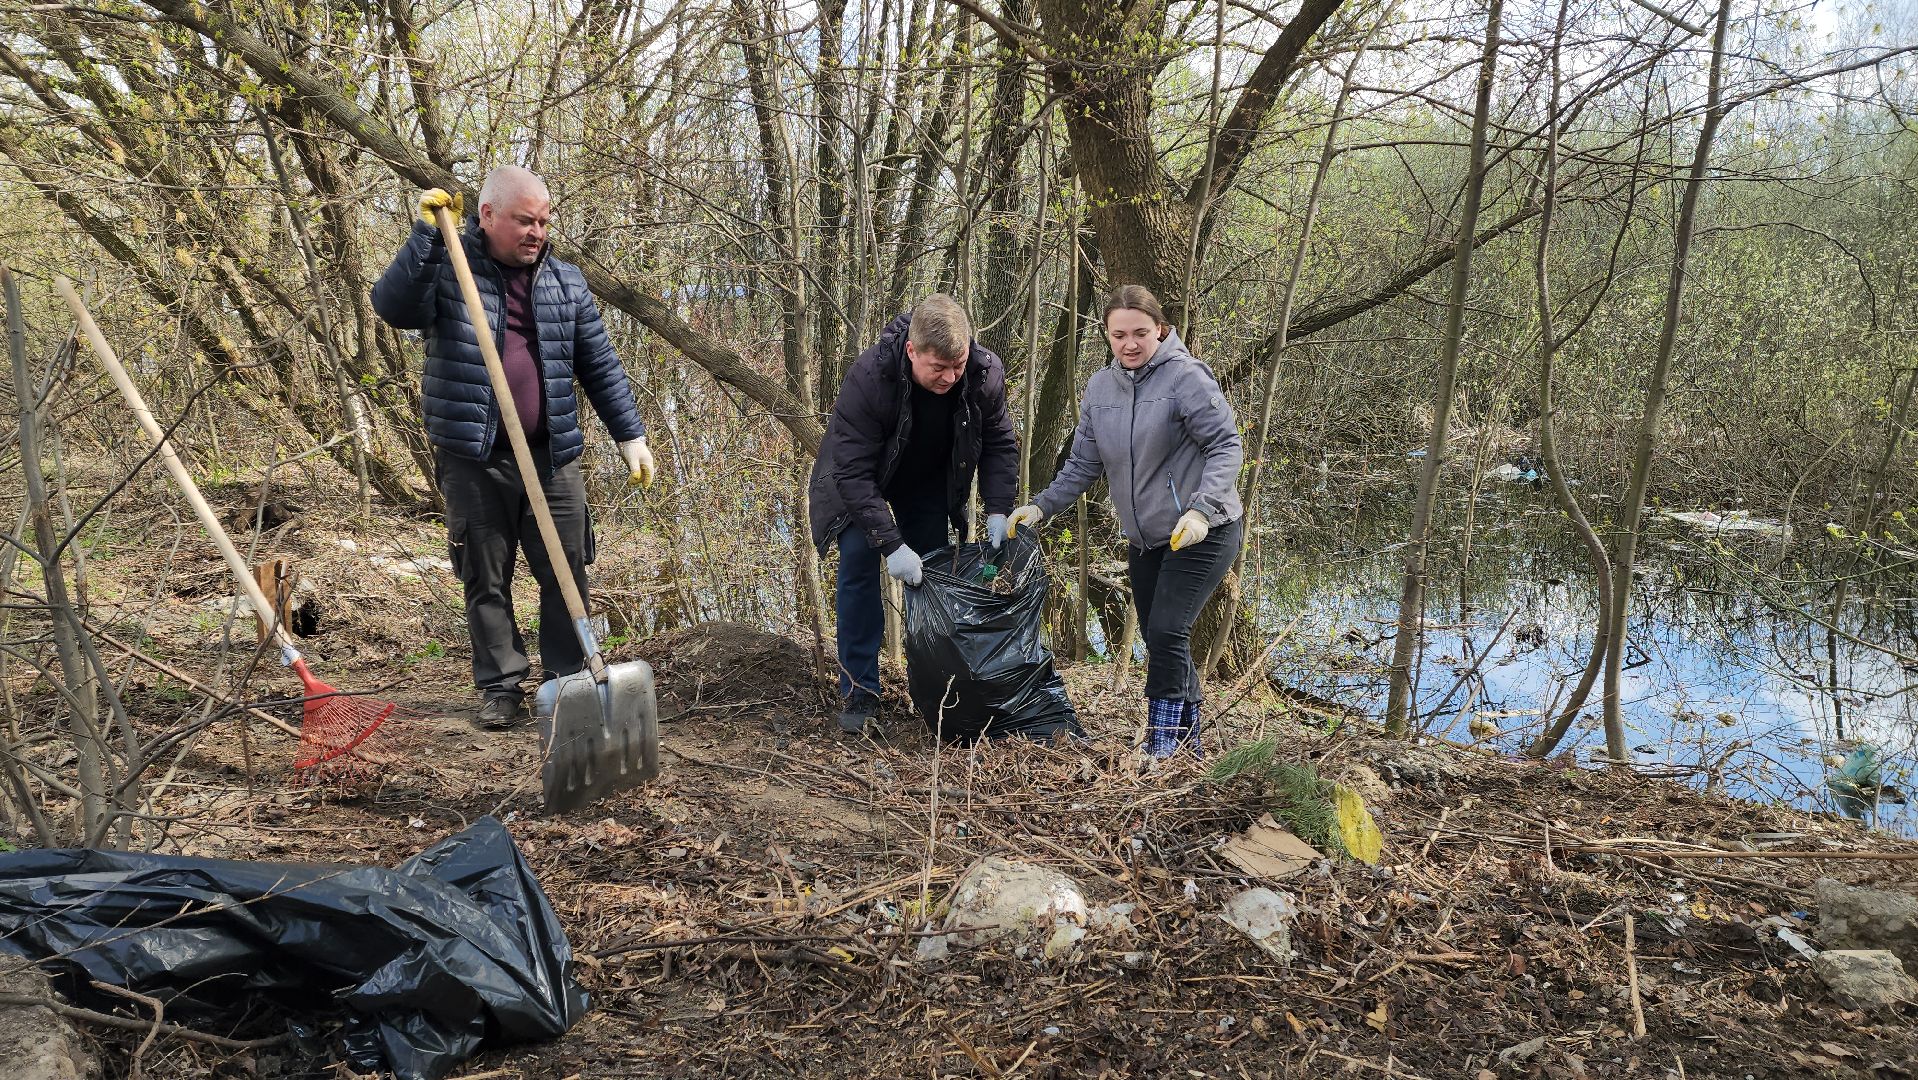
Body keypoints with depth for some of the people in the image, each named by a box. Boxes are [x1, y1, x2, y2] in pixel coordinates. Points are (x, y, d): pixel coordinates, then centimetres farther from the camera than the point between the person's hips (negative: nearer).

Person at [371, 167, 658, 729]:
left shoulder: (565, 281, 10)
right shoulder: (448, 271, 0)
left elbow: (600, 366, 12)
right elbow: (393, 305, -19)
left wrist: (630, 434, 8)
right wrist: (426, 233, -22)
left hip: (552, 456, 2)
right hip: (473, 458, -2)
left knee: (565, 575, 5)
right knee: (486, 581, 7)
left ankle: (568, 679, 18)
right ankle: (500, 685, 18)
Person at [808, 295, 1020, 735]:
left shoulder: (986, 373, -27)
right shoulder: (868, 377, -40)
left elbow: (1000, 444, -10)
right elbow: (853, 471, -37)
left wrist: (997, 510, -23)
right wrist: (891, 544, -41)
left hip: (931, 482, 4)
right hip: (862, 481, -3)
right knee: (858, 567, -13)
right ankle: (860, 692, -4)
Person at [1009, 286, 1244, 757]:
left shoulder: (1186, 377, -14)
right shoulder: (1100, 387, 5)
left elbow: (1226, 446, -17)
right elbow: (1083, 464, 11)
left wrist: (1202, 509, -30)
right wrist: (1041, 507, 0)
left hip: (1202, 533, -7)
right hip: (1144, 540, 7)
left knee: (1166, 634, -16)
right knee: (1161, 644, 12)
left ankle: (1163, 746, -4)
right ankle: (1188, 741, 25)